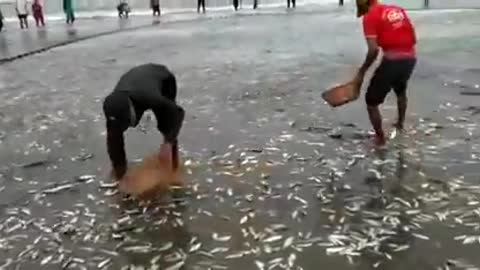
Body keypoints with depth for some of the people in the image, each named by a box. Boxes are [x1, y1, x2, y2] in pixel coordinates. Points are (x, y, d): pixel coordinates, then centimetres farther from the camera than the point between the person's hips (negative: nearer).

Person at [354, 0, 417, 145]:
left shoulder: (370, 17, -4)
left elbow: (373, 50, -15)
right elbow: (414, 38, 14)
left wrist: (361, 72, -6)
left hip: (392, 61, -7)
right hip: (410, 58, 7)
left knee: (371, 101, 10)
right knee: (401, 91, 36)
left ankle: (380, 138, 17)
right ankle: (400, 123, 53)